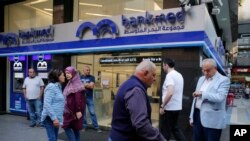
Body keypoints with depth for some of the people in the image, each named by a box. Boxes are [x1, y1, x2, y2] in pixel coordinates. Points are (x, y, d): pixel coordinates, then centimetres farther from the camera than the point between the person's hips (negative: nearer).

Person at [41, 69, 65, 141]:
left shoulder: (58, 87, 14)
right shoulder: (51, 87, -14)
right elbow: (47, 104, -21)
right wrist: (54, 118, -24)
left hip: (56, 118, 9)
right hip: (50, 118, -9)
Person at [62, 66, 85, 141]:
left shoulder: (76, 84, -15)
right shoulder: (70, 83, 13)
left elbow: (78, 99, -21)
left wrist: (78, 110, -24)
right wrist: (65, 109, 20)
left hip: (74, 111, -8)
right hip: (69, 110, 8)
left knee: (67, 127, -3)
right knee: (75, 128, 12)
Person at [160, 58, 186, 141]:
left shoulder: (170, 75, -17)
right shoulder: (179, 75, 11)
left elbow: (170, 93, -30)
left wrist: (162, 106, -20)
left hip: (170, 108, -9)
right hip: (177, 107, 9)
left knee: (166, 131, 4)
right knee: (175, 128, 21)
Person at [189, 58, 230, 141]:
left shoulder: (224, 80, -7)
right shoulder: (201, 79, 14)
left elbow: (220, 97, -22)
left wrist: (202, 93, -18)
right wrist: (192, 117, 15)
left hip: (212, 120, -6)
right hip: (197, 115, 6)